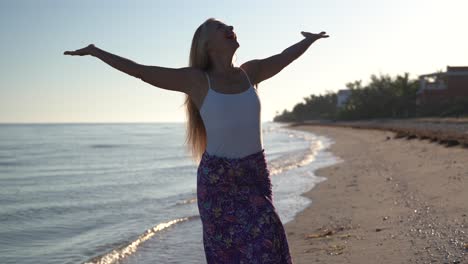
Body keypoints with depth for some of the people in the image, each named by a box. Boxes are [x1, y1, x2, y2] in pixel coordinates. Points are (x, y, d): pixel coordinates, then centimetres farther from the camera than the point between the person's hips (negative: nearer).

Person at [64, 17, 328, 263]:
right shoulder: (196, 80, -4)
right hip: (217, 180, -3)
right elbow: (141, 71, 0)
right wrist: (96, 51, 5)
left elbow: (283, 58, 25)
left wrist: (309, 40, 41)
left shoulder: (250, 72, 7)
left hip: (255, 176, 3)